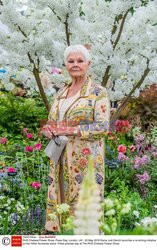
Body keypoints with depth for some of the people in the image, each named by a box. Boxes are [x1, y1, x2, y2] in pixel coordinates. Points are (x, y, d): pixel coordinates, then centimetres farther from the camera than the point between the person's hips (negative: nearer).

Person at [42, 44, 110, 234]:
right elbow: (51, 121, 19)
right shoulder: (61, 94, 14)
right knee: (59, 198, 8)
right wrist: (50, 130, -4)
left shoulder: (98, 92, -4)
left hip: (86, 158, -6)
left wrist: (72, 130, -19)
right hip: (60, 158, 6)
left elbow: (102, 126, -13)